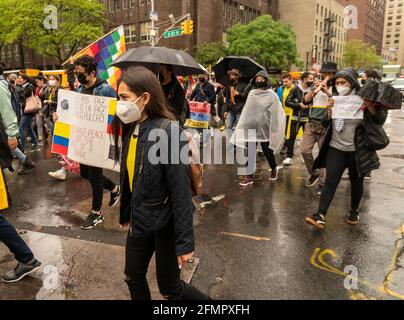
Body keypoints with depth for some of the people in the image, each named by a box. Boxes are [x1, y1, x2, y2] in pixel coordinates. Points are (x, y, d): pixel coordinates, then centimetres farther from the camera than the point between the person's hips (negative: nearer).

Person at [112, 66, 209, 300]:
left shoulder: (168, 131, -24)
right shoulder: (132, 128, 0)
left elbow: (181, 190, -23)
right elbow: (129, 177, 8)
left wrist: (185, 242, -20)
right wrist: (126, 213, 16)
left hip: (166, 222, -7)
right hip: (140, 220, 7)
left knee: (169, 288, 10)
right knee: (133, 277, 21)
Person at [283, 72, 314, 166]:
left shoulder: (312, 90, 2)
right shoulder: (295, 89, -1)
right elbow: (287, 102, -7)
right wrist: (299, 105, -14)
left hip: (307, 118, 1)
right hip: (296, 117, -1)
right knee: (292, 137, -1)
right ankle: (289, 157, 7)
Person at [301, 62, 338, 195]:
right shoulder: (316, 86, 15)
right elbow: (305, 100, 3)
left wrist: (328, 92, -21)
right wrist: (314, 91, -13)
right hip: (312, 123, 3)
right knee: (305, 150, -4)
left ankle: (322, 183, 9)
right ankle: (314, 173, 20)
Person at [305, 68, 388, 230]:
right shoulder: (335, 99, 4)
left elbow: (380, 120, -7)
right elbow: (325, 123, 3)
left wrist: (370, 107, -24)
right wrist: (329, 110, -17)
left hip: (357, 150, -2)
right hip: (336, 148, 2)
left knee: (356, 181, 12)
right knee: (330, 182, -5)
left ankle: (354, 211, 32)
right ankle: (321, 216, -8)